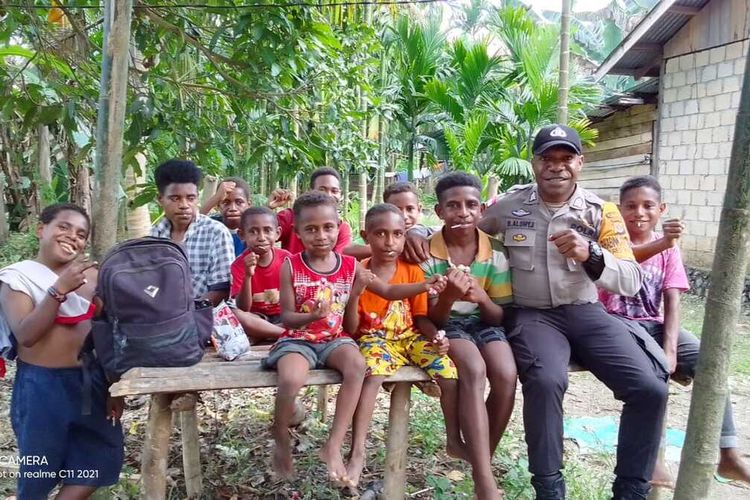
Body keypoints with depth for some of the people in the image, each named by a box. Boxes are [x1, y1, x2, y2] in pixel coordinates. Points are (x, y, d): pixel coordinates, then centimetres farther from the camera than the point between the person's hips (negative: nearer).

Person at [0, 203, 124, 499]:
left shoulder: (90, 275, 4)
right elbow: (26, 335, -20)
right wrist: (59, 290, -29)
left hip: (91, 380, 4)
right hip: (41, 385, -4)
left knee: (98, 464, 11)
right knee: (38, 474, 12)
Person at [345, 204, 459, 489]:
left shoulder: (413, 272, -1)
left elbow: (420, 317, 5)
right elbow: (351, 329, -9)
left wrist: (436, 337, -15)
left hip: (409, 336, 3)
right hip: (374, 338, -3)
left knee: (450, 371, -16)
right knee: (372, 376, -34)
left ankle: (454, 440, 6)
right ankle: (357, 454, -23)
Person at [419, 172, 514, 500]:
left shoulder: (495, 252, -5)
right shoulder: (427, 252, -11)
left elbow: (499, 316, -2)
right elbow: (431, 319, -10)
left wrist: (482, 298, -25)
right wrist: (448, 294, -32)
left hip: (484, 322, 3)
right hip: (446, 325, -2)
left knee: (506, 375, -28)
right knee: (474, 370, -34)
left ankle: (482, 460, -4)